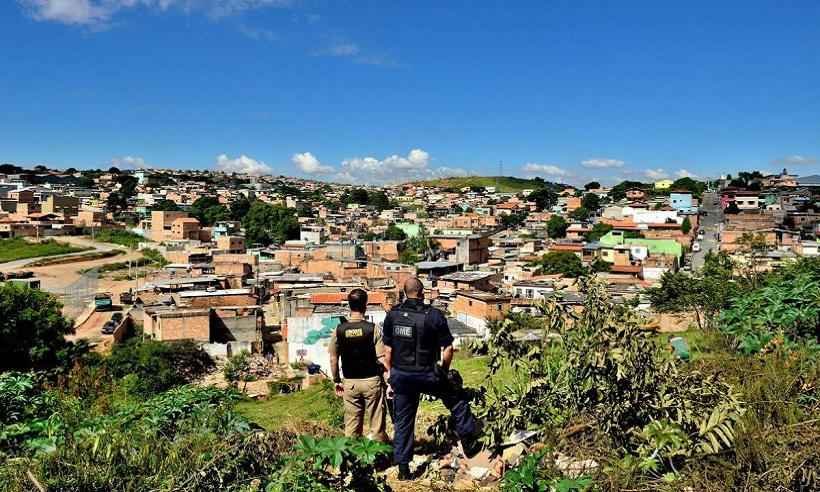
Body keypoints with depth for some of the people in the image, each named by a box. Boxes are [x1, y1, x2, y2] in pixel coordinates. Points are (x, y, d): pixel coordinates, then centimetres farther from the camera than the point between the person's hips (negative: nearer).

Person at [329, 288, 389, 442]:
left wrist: (337, 381, 13)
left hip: (350, 383, 3)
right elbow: (382, 358, -12)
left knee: (351, 426, 13)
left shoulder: (339, 330, -3)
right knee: (376, 425, 7)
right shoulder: (372, 329, -12)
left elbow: (333, 359, 3)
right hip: (371, 381, -3)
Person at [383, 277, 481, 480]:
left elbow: (388, 349, 3)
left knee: (403, 422, 15)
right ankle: (469, 443, 30)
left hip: (401, 376, 3)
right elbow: (448, 349, -9)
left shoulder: (392, 315, -2)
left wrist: (390, 372, 14)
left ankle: (403, 468, 21)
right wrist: (444, 371, 8)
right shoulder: (434, 316, -11)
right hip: (427, 376, -3)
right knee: (457, 401, 21)